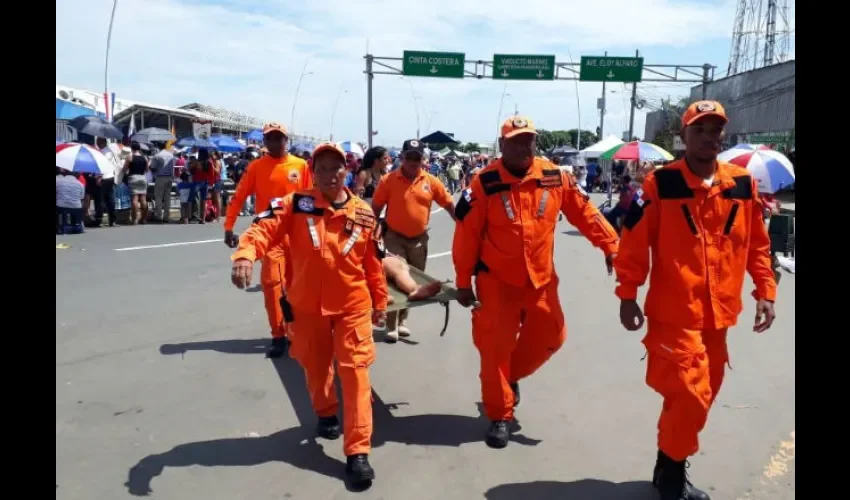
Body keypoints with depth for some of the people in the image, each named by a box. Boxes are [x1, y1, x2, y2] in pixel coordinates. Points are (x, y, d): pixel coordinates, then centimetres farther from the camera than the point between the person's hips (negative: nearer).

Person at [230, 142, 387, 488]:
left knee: (355, 373, -2)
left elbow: (373, 262, 6)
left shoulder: (364, 214, -2)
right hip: (307, 305, 0)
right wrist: (244, 255, -42)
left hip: (353, 305, 0)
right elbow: (264, 229, -22)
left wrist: (380, 302, 12)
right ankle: (326, 414, 49)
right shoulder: (295, 204, -7)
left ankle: (358, 451, 5)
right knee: (315, 368, 18)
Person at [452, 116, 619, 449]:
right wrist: (463, 281, -10)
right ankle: (499, 417, 19)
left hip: (541, 280, 4)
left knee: (550, 336, 16)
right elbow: (466, 235, -12)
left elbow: (584, 212, 4)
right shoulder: (485, 183, -14)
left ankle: (511, 376, 43)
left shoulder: (555, 178, -4)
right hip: (496, 281, -4)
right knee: (495, 348, 1)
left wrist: (611, 247, 0)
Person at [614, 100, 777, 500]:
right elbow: (633, 243, -9)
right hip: (674, 314, -5)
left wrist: (765, 292, 9)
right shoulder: (660, 183, -9)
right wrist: (627, 296, -10)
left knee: (702, 397, 14)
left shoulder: (743, 184, 5)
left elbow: (758, 244, 13)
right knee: (690, 396, -8)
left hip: (718, 314, 5)